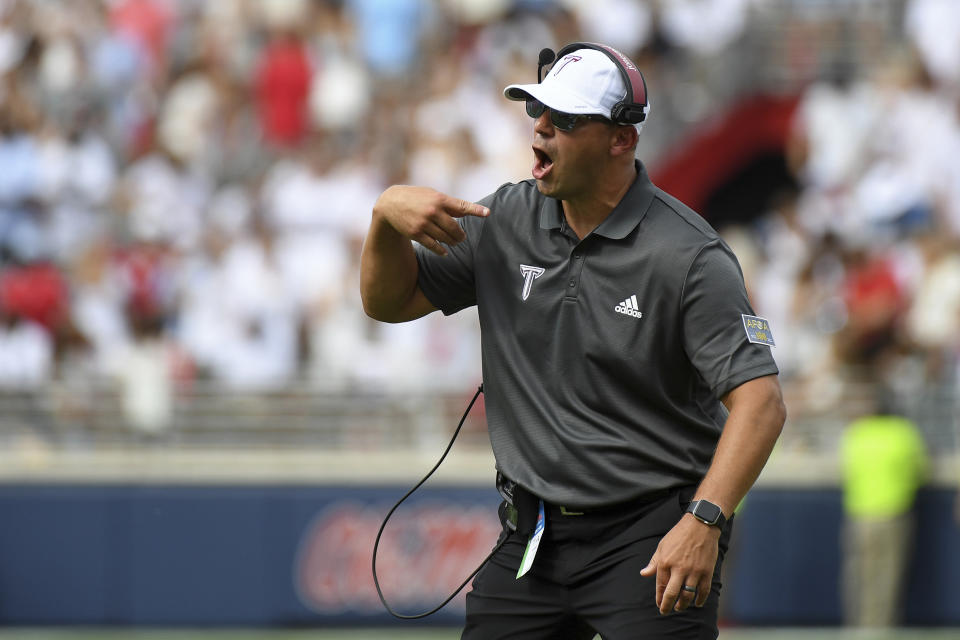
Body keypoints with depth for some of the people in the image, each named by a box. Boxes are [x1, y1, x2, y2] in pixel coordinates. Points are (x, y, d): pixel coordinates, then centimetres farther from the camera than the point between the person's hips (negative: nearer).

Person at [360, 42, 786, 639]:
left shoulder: (688, 256, -13)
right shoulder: (506, 221, 5)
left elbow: (760, 399, -19)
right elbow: (390, 301, 14)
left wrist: (704, 522, -32)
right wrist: (387, 216, -8)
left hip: (650, 540, -6)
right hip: (533, 540, 6)